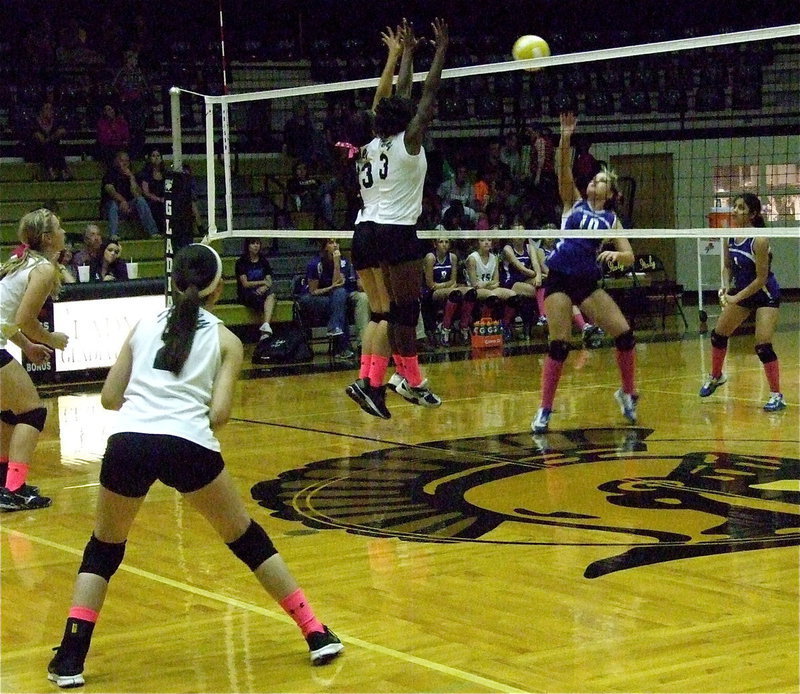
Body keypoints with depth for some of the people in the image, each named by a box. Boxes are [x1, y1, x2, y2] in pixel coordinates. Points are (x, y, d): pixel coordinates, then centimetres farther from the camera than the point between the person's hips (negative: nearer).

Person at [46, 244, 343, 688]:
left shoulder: (145, 325, 21)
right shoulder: (225, 340, 14)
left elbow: (110, 397, 19)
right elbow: (218, 414, 3)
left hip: (129, 442, 2)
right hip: (189, 447, -2)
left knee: (104, 548, 23)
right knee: (247, 538, 19)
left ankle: (70, 659, 10)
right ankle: (318, 635, 20)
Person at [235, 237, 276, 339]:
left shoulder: (263, 261, 16)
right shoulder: (242, 262, 2)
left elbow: (269, 282, 8)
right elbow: (245, 284, -5)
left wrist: (264, 287, -14)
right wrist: (263, 282, -5)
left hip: (261, 291, 3)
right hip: (246, 294, -3)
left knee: (271, 294, -33)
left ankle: (266, 325, -55)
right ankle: (266, 330, -44)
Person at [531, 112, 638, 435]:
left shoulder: (611, 219, 10)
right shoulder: (574, 202, 8)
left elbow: (629, 256, 4)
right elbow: (564, 171, -8)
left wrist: (615, 254, -19)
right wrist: (565, 139, -21)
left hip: (589, 282, 2)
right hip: (559, 278, -2)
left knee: (624, 333, -7)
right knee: (558, 345, -8)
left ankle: (628, 393, 15)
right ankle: (544, 410, 0)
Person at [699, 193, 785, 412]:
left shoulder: (759, 240, -25)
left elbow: (761, 278, -23)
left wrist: (736, 298, -23)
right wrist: (726, 287, -10)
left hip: (765, 294, -8)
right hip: (741, 290, 8)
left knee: (763, 347, -16)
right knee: (718, 335, 14)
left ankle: (777, 396, -5)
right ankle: (716, 377, 39)